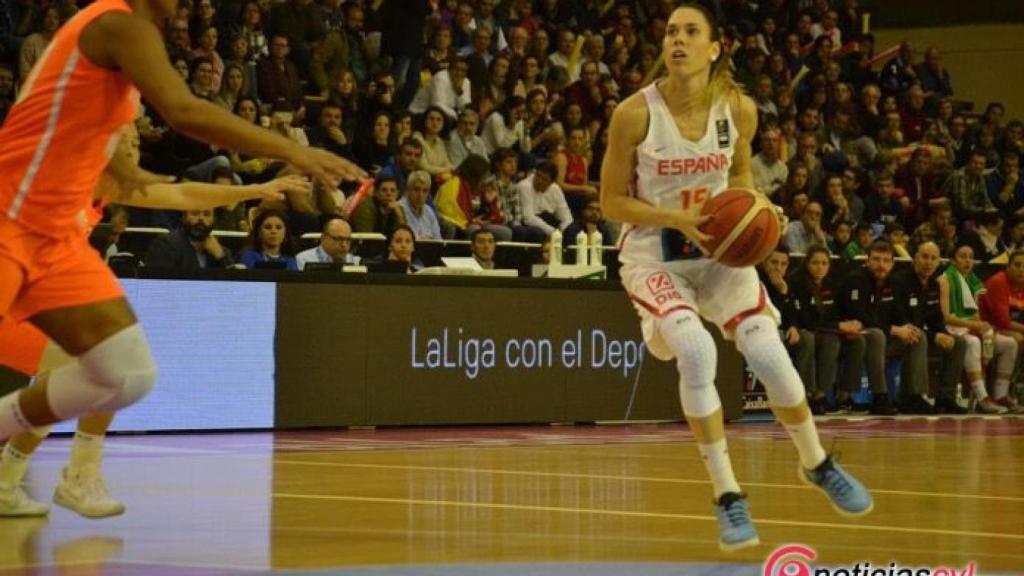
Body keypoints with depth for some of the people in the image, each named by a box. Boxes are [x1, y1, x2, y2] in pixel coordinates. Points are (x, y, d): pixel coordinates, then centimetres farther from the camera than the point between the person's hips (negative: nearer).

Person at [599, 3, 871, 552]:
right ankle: (727, 497, -13)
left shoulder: (739, 109, -9)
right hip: (654, 255, -3)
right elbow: (612, 202, -10)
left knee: (769, 355, -10)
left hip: (719, 248, 3)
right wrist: (680, 219, -24)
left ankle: (817, 463, 20)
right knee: (696, 352, -27)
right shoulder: (635, 114, -18)